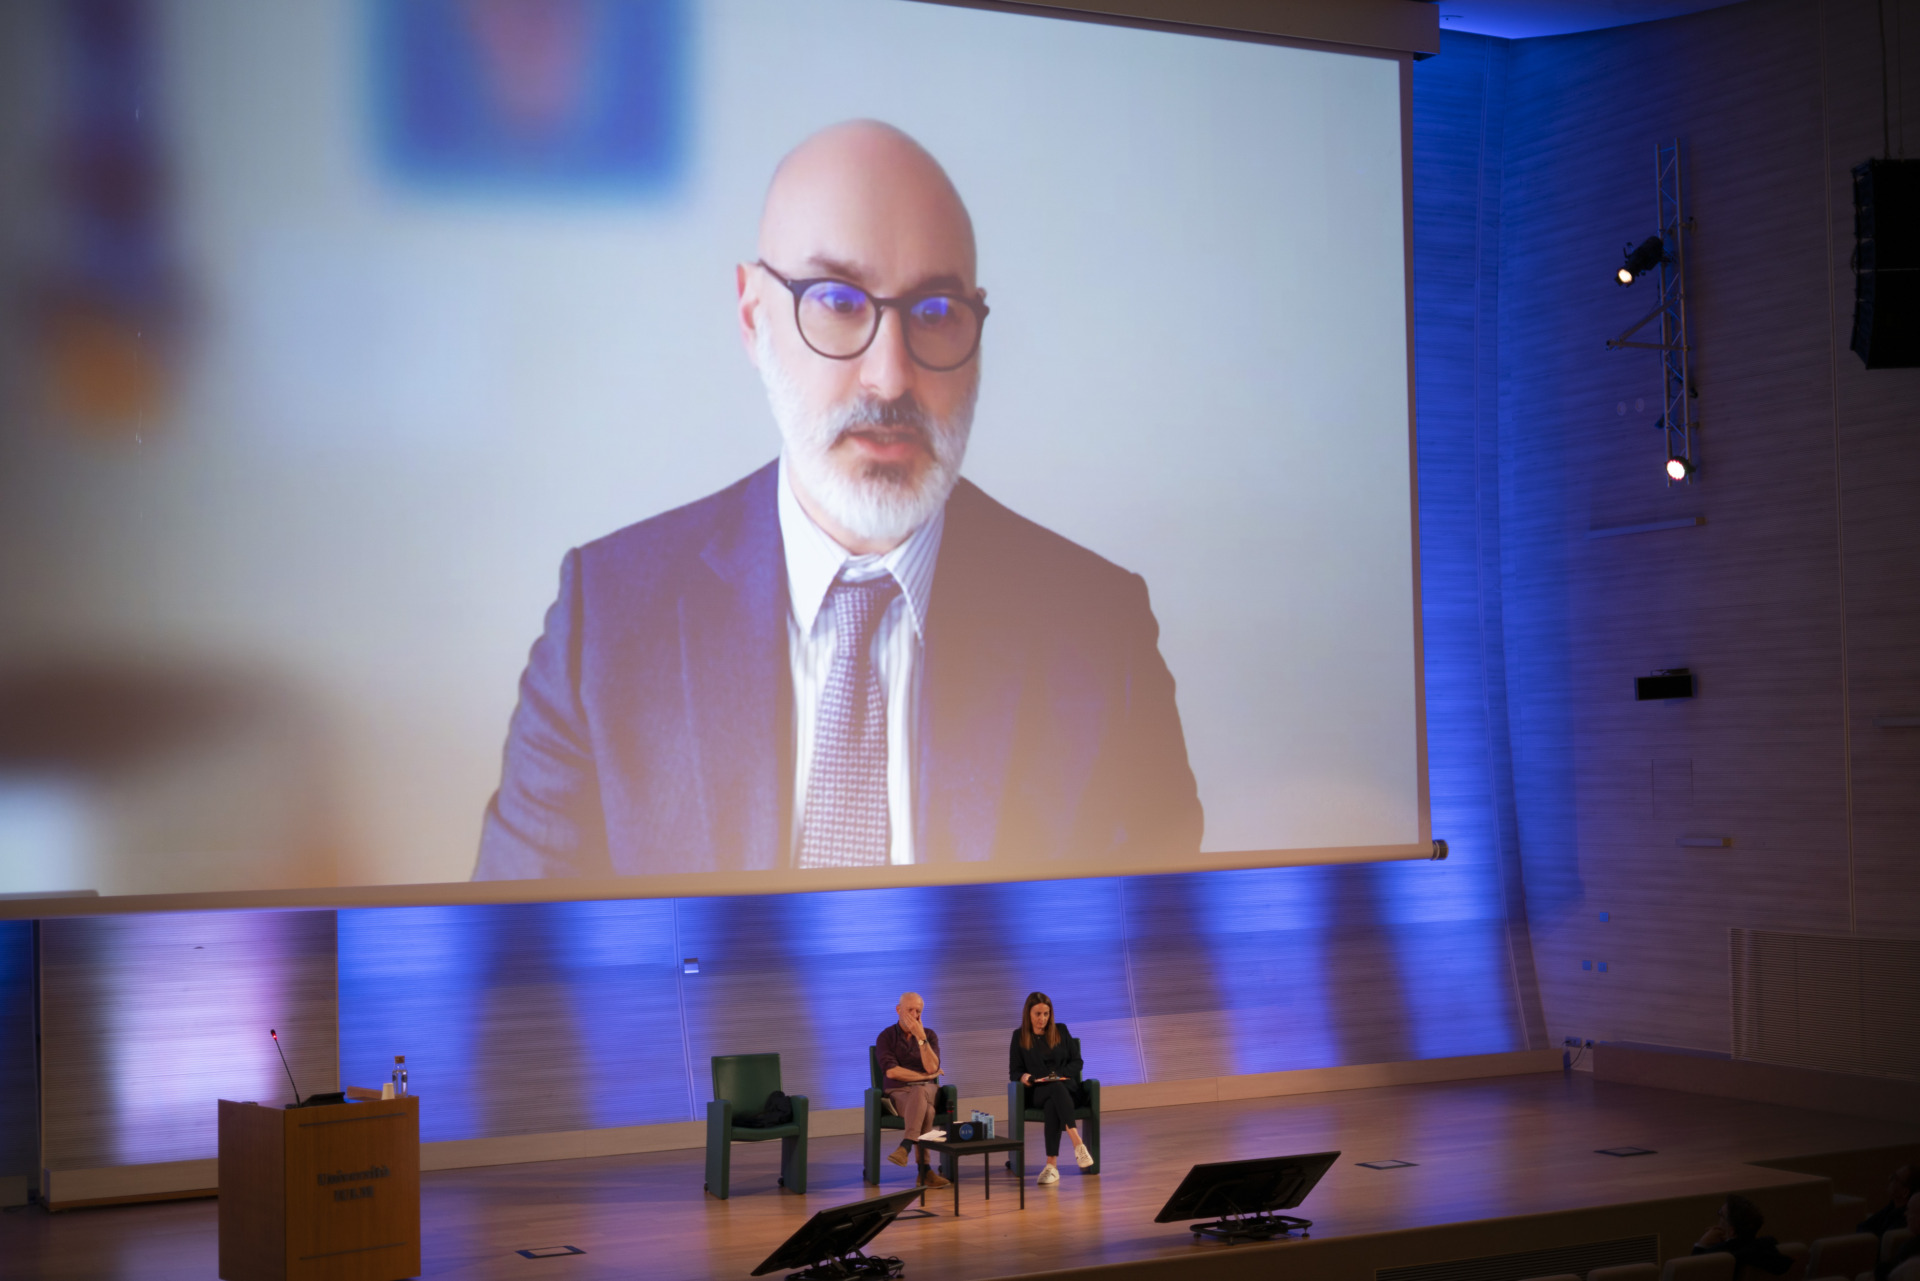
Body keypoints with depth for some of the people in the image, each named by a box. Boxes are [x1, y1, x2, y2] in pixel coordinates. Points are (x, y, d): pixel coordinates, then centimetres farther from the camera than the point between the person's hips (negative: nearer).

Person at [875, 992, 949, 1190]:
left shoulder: (930, 1035, 11)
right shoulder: (886, 1037, 4)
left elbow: (931, 1067, -6)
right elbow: (891, 1071, -10)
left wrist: (921, 1037, -14)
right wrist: (924, 1076, -4)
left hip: (926, 1089, 2)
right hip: (898, 1092, -2)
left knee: (919, 1092, -40)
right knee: (925, 1110, -38)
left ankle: (906, 1146, -50)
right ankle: (924, 1169, -47)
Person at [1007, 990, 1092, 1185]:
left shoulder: (1061, 1031, 14)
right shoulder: (1019, 1036, 12)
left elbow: (1077, 1062, 11)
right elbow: (1014, 1072, 9)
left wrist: (1060, 1074, -8)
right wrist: (1023, 1077, -15)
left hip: (1065, 1086, 1)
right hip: (1036, 1091, -1)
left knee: (1052, 1105, -39)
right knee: (1056, 1088, -40)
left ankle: (1052, 1165, -49)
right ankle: (1077, 1143, -57)